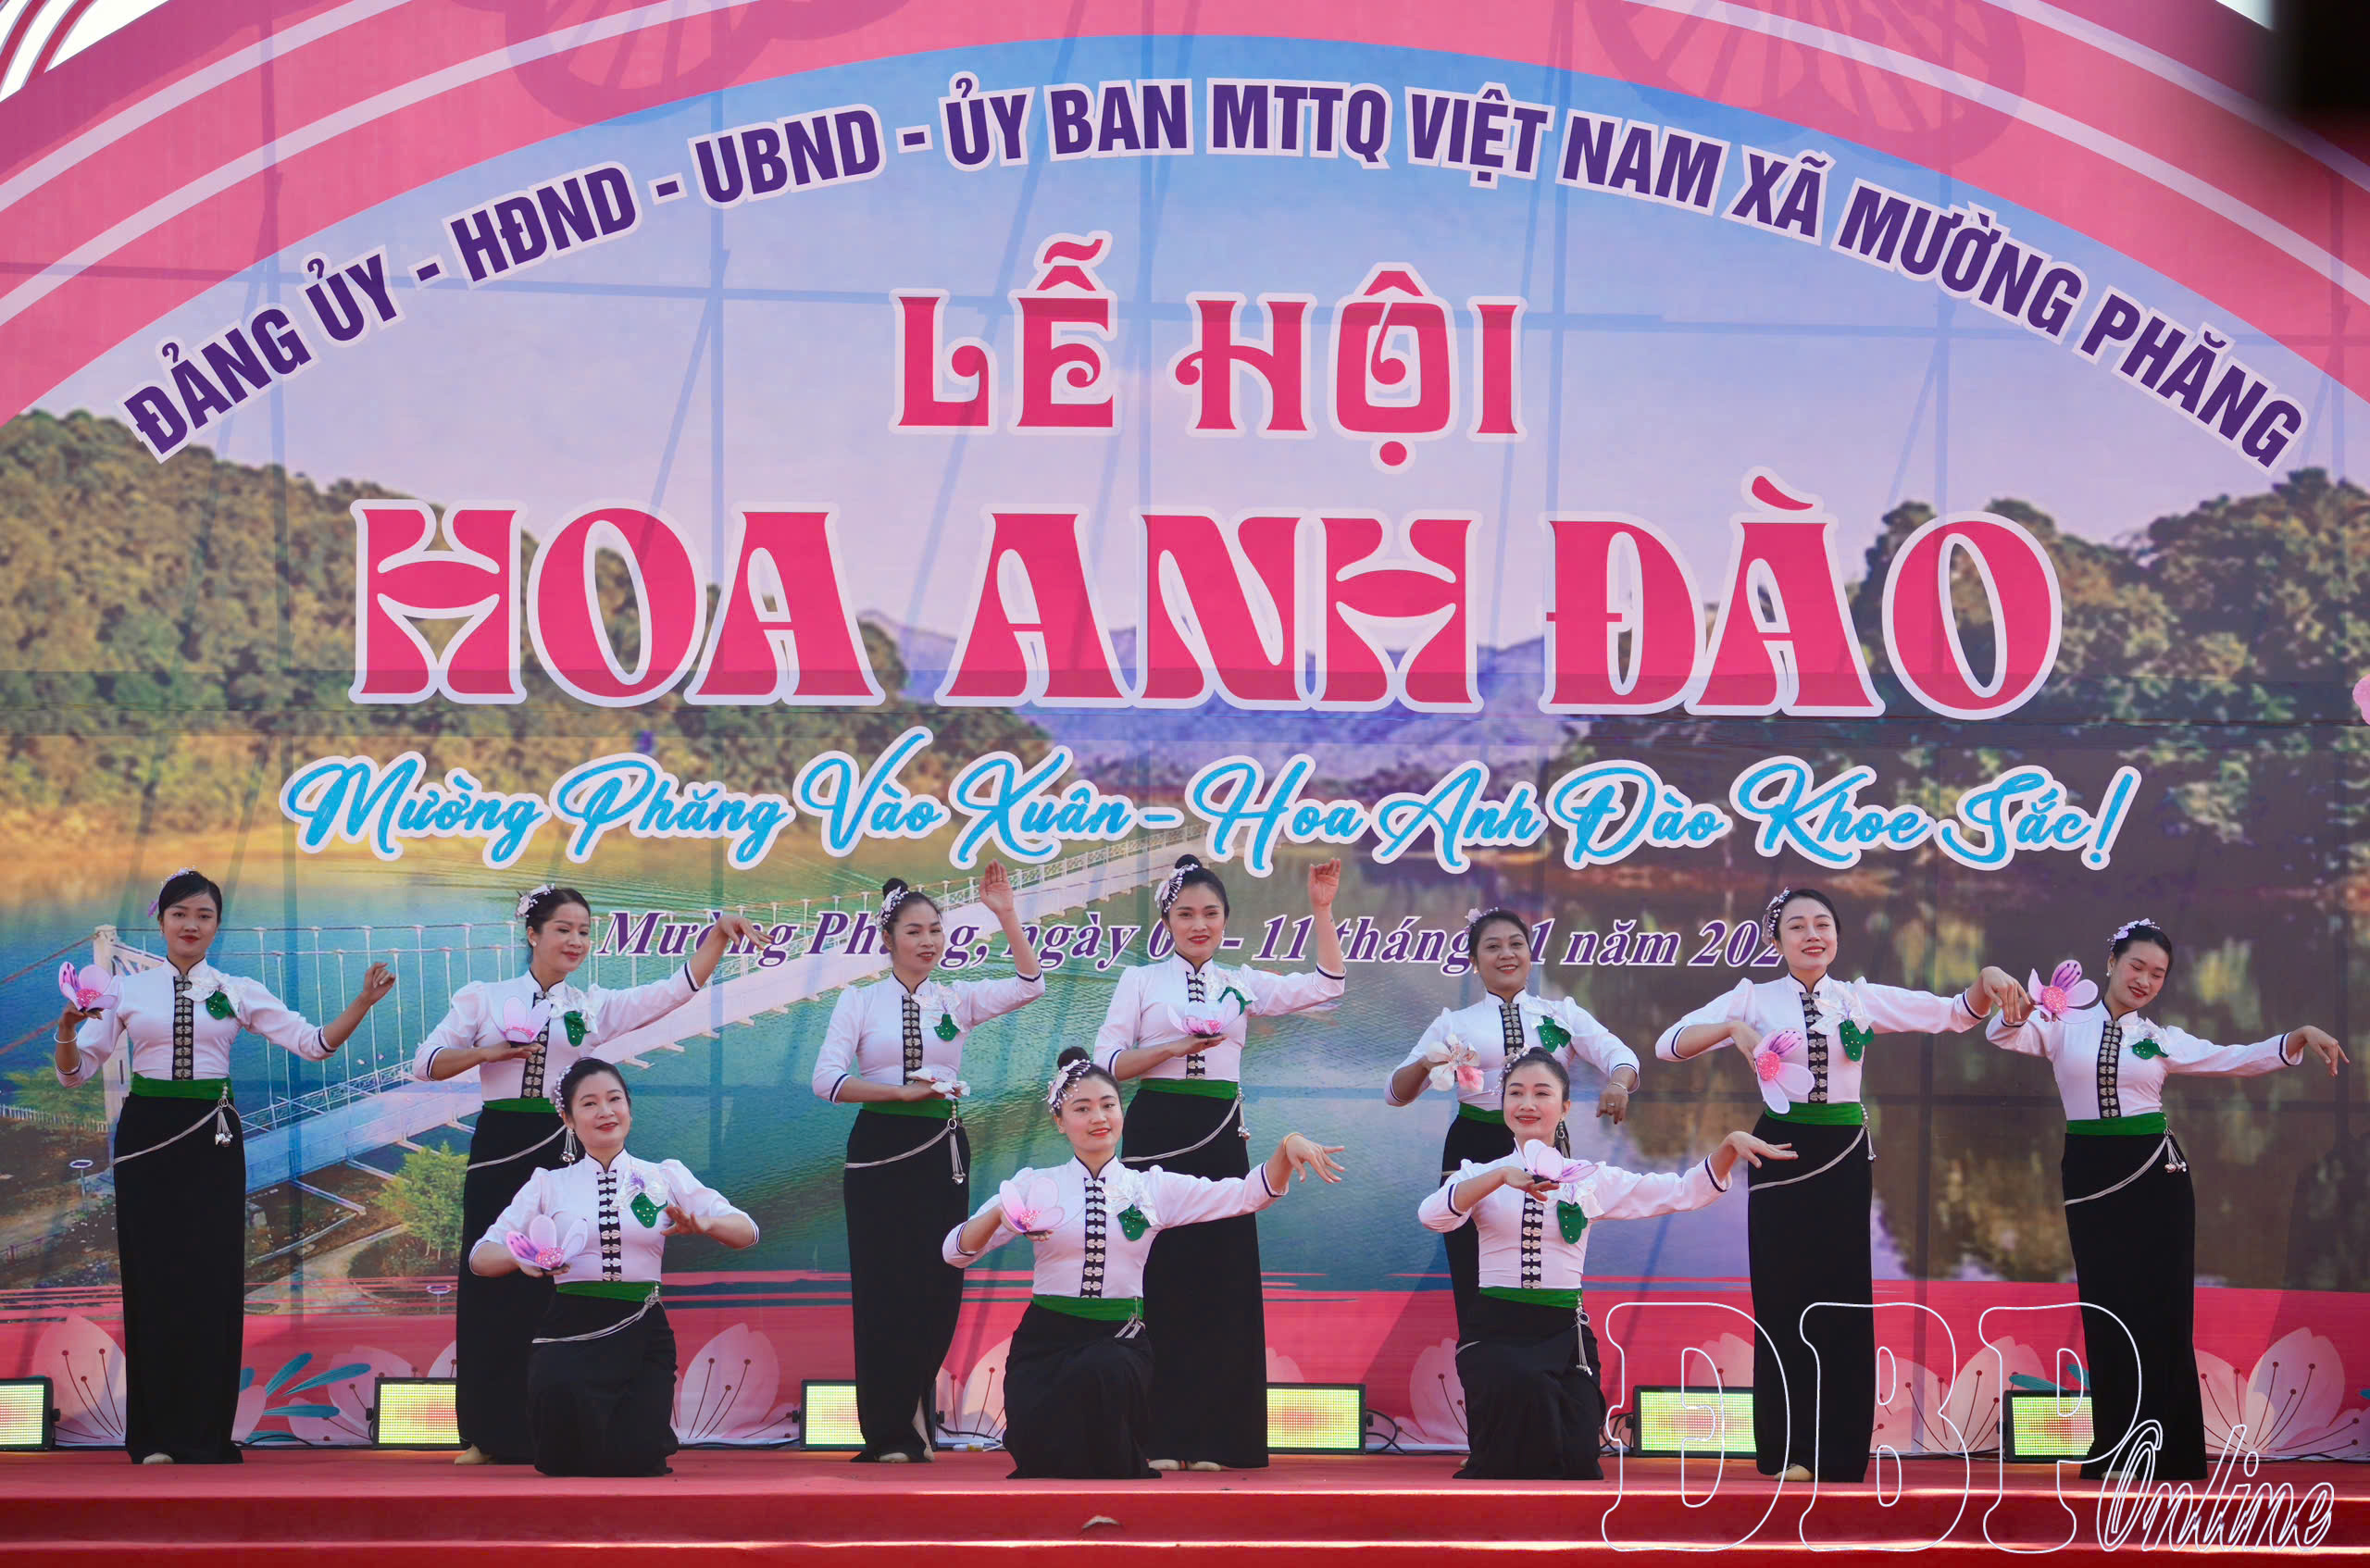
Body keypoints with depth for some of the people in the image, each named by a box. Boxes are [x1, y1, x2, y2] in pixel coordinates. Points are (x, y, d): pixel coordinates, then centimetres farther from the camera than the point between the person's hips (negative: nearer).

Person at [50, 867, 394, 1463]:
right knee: (151, 1276, 0)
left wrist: (362, 1004, -13)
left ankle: (205, 1435, 9)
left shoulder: (238, 992, 6)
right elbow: (76, 1072, 3)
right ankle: (156, 1434, 11)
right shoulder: (126, 990, 5)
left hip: (212, 1141, 0)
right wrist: (68, 1031, -17)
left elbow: (312, 1043, 0)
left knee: (214, 1279, -1)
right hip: (146, 1135, 0)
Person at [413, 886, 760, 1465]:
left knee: (554, 1288, -2)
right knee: (490, 1287, 0)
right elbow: (427, 1064, 3)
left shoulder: (596, 1006, 9)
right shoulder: (484, 998, 7)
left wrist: (719, 934, -11)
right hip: (498, 1150, -1)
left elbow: (679, 988, 1)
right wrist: (488, 1052, -11)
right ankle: (487, 1435, 8)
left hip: (563, 1151, 1)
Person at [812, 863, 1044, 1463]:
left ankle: (912, 1413, 23)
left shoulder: (957, 999, 8)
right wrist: (902, 1090, -18)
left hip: (941, 1150, 2)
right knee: (883, 1285, -3)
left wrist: (1005, 916, -14)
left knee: (938, 1285, 3)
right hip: (880, 1149, -2)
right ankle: (890, 1433, 6)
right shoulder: (859, 1000, 2)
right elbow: (827, 1080, -9)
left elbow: (1029, 986, -7)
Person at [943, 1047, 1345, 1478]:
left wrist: (1287, 1147, -16)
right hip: (1048, 1339, 0)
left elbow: (1250, 1194, 2)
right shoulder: (1034, 1187, 6)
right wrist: (1001, 1215, -19)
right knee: (1042, 1453, -25)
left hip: (1120, 1341, 0)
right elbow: (957, 1251, 1)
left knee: (1100, 1372, -36)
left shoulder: (1153, 1188, 8)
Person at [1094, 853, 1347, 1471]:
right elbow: (1108, 1062, -2)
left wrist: (1322, 910, 3)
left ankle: (1215, 1437, 4)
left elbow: (1323, 987, 8)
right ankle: (1157, 1437, 0)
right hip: (1156, 1136, -3)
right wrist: (1176, 1046, -13)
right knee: (1158, 1277, -4)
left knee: (1223, 1280, 0)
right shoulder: (1141, 982, 6)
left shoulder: (1241, 985, 14)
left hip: (1220, 1139, 3)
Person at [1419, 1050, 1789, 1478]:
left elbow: (1685, 1192, 6)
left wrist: (1731, 1144, -9)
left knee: (1576, 1462, -17)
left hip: (1564, 1333, 2)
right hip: (1495, 1332, -2)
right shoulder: (1481, 1173, 7)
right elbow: (1433, 1215, -14)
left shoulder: (1590, 1179, 10)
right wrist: (1503, 1177, -26)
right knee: (1529, 1390, -35)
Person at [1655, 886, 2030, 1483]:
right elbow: (1668, 1045, -7)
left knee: (1845, 1297, 3)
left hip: (1845, 1158, 2)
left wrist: (1988, 981, -13)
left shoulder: (1862, 999, 8)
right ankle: (1787, 1451, 10)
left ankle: (1840, 1452, 12)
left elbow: (1952, 1014, 7)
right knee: (1783, 1297, -1)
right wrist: (1731, 1028, -23)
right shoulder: (1755, 999, 1)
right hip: (1781, 1155, -2)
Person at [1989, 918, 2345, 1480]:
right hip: (2090, 1176, -1)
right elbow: (2004, 1036, -9)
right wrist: (2026, 1005, -30)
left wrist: (2302, 1035, -7)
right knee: (2106, 1311, 2)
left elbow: (2237, 1059, 5)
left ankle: (2165, 1451, 6)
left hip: (2155, 1175, 1)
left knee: (2161, 1308, -1)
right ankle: (2115, 1451, 9)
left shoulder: (2161, 1040, 7)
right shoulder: (2064, 1024, 3)